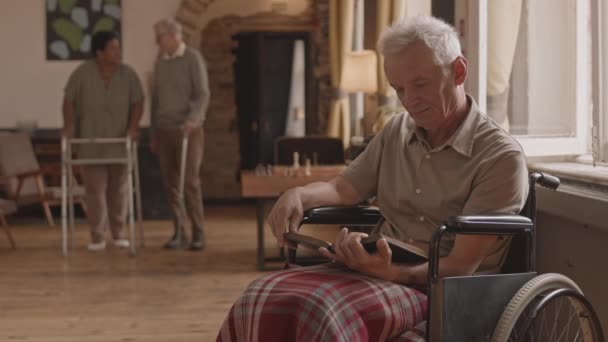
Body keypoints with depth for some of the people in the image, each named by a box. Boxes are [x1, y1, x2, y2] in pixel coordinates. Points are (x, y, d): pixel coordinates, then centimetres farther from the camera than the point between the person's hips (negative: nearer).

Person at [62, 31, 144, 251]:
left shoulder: (128, 74, -5)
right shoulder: (82, 73, -9)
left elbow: (137, 102, -1)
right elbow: (69, 101, -4)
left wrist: (133, 127, -13)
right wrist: (69, 126, -13)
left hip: (119, 141, 2)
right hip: (90, 142, -2)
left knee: (119, 188, 7)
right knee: (94, 188, -1)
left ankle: (118, 233, 19)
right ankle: (97, 237, 6)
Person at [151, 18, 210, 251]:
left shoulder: (193, 59, -9)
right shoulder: (160, 62, 11)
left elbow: (202, 95, -17)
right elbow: (156, 99, 15)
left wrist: (192, 120, -35)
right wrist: (154, 134, 14)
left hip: (188, 131, -6)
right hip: (165, 131, 6)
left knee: (190, 182, -11)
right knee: (171, 184, 3)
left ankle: (198, 234, -1)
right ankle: (179, 234, 10)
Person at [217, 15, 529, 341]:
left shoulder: (500, 158, -9)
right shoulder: (396, 132, 13)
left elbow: (460, 267, -14)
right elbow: (343, 189, 24)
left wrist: (390, 273, -30)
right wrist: (299, 195, 1)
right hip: (375, 268, 6)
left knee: (318, 316, -35)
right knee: (260, 302, -24)